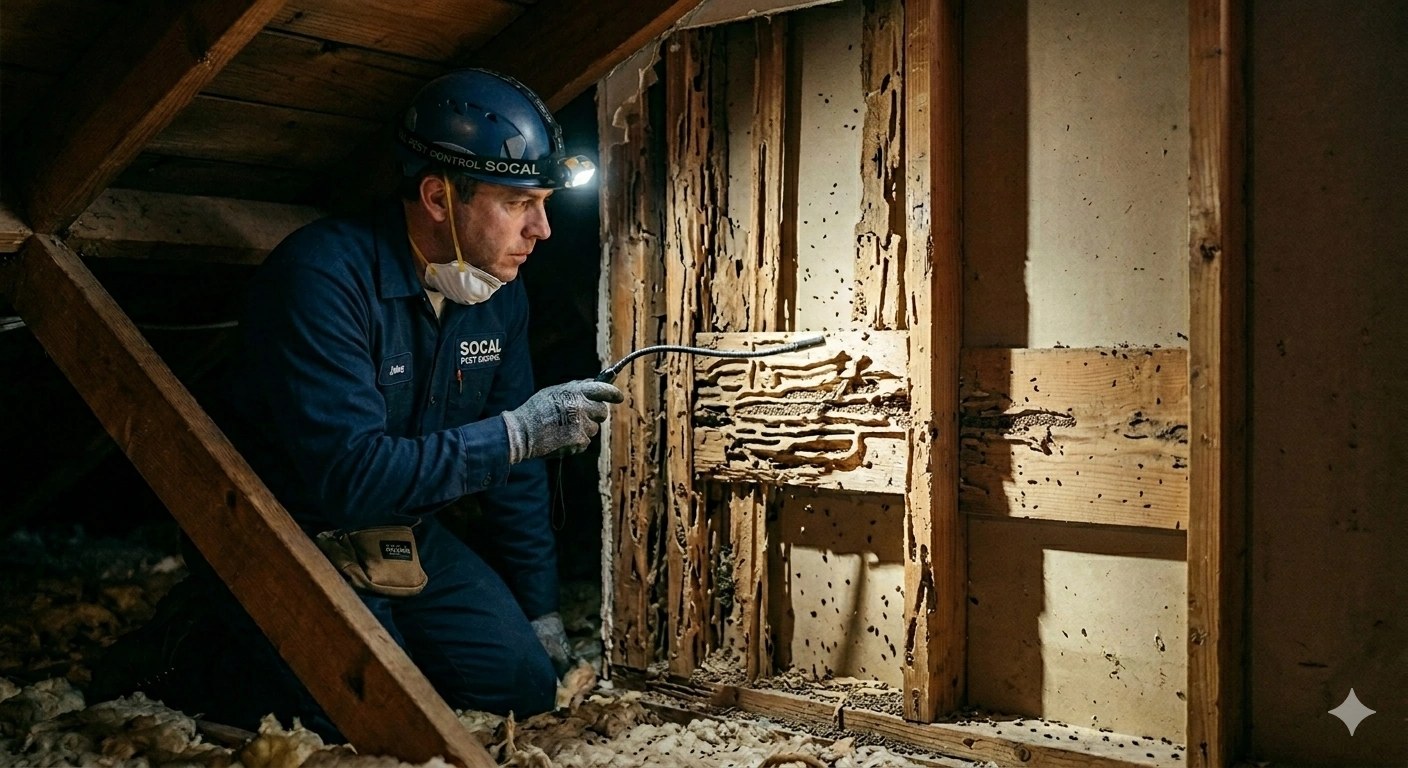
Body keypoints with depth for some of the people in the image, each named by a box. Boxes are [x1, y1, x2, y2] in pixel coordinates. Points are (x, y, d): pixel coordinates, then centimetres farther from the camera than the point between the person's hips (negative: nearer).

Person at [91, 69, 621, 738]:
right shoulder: (322, 275, -26)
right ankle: (184, 657, 4)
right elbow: (351, 477, -32)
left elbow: (513, 469, 7)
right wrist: (516, 432, -27)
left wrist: (540, 611, 10)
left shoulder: (501, 295, -2)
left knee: (526, 684, -3)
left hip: (403, 537, 7)